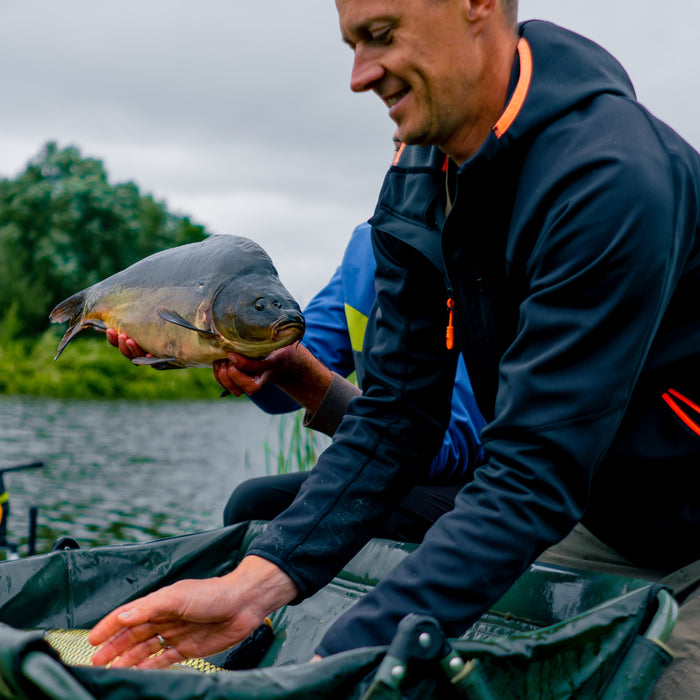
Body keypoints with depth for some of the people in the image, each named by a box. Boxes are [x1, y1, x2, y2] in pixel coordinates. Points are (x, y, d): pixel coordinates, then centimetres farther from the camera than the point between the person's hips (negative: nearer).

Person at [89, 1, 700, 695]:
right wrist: (256, 583, -21)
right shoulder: (417, 180, -6)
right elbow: (395, 416, -8)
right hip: (597, 527, 6)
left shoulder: (608, 179, -32)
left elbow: (534, 476, -36)